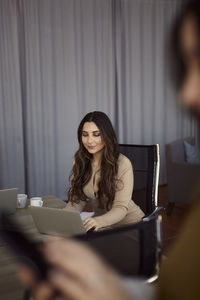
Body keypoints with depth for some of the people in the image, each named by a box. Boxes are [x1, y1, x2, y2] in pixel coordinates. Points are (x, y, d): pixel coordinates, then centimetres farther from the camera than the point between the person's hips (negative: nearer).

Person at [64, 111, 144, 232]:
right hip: (102, 225, 5)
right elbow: (77, 199, -1)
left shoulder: (123, 164, -20)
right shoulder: (80, 161, -2)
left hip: (130, 225, -4)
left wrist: (98, 221, -42)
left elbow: (121, 208, -23)